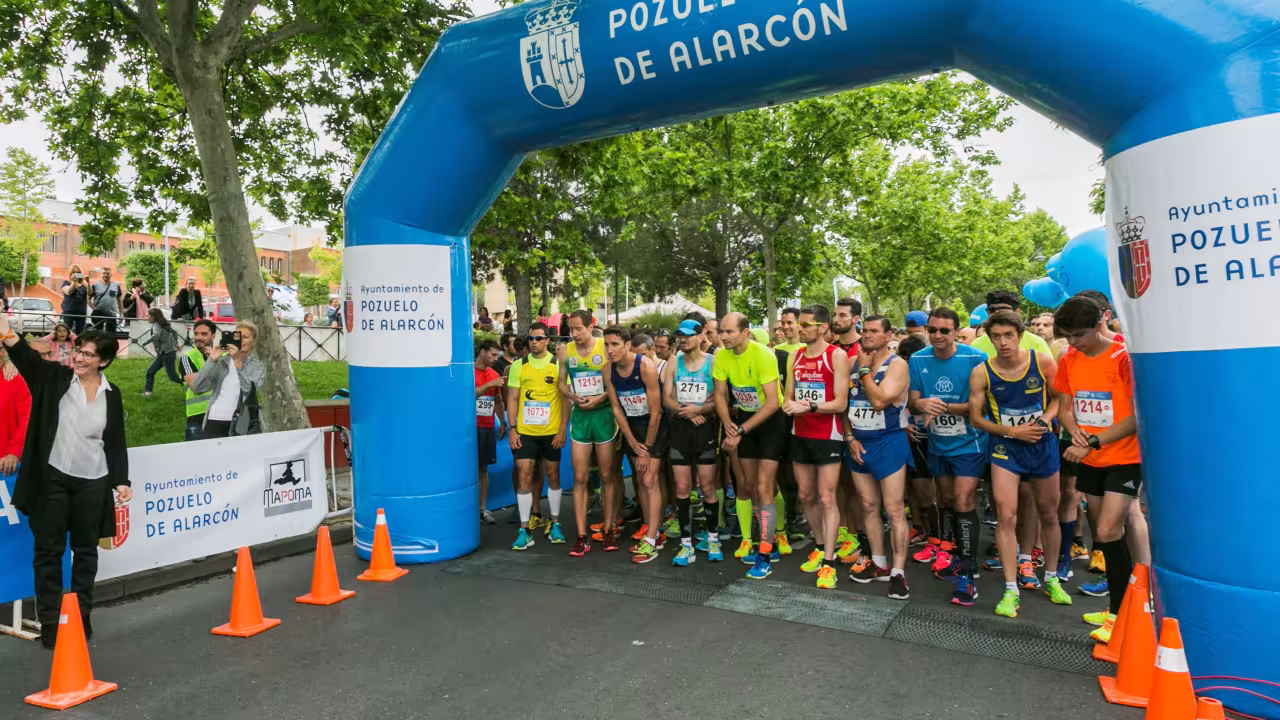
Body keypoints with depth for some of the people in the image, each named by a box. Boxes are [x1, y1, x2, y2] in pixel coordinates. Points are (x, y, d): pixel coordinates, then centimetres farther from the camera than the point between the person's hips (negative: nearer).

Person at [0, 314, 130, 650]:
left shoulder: (111, 394, 4)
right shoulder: (55, 378, 0)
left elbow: (116, 442, 7)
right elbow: (27, 357, -20)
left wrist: (120, 480, 0)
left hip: (93, 482, 1)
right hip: (53, 477, -1)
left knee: (86, 549, 11)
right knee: (48, 549, 4)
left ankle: (82, 615, 24)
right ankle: (49, 621, 16)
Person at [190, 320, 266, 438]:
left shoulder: (258, 367, 7)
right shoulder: (221, 361, 10)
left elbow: (250, 389, -12)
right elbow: (197, 387, -1)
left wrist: (238, 362, -16)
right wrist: (212, 360, -10)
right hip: (215, 422, 1)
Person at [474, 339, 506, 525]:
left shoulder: (495, 375, 12)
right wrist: (489, 384, -20)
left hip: (488, 426, 6)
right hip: (471, 426, -6)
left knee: (484, 468, 9)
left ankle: (483, 508, 13)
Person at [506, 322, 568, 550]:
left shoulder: (558, 365, -3)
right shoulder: (518, 365, 2)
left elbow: (566, 398, -2)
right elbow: (512, 399, 4)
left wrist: (563, 429, -8)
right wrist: (512, 428, -3)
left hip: (551, 431, -1)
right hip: (524, 431, 1)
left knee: (553, 476, 10)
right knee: (524, 476, -2)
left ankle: (555, 523, 24)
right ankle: (525, 530, 4)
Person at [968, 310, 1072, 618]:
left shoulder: (1043, 363, -9)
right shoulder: (981, 373, -11)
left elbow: (1060, 397, 6)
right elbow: (976, 417, -4)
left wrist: (1045, 419, -13)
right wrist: (1013, 431, -13)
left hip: (1043, 445, 2)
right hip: (1006, 447, -1)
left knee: (1048, 514, 15)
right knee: (1006, 516, -10)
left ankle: (1051, 578, 36)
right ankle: (1011, 590, -2)